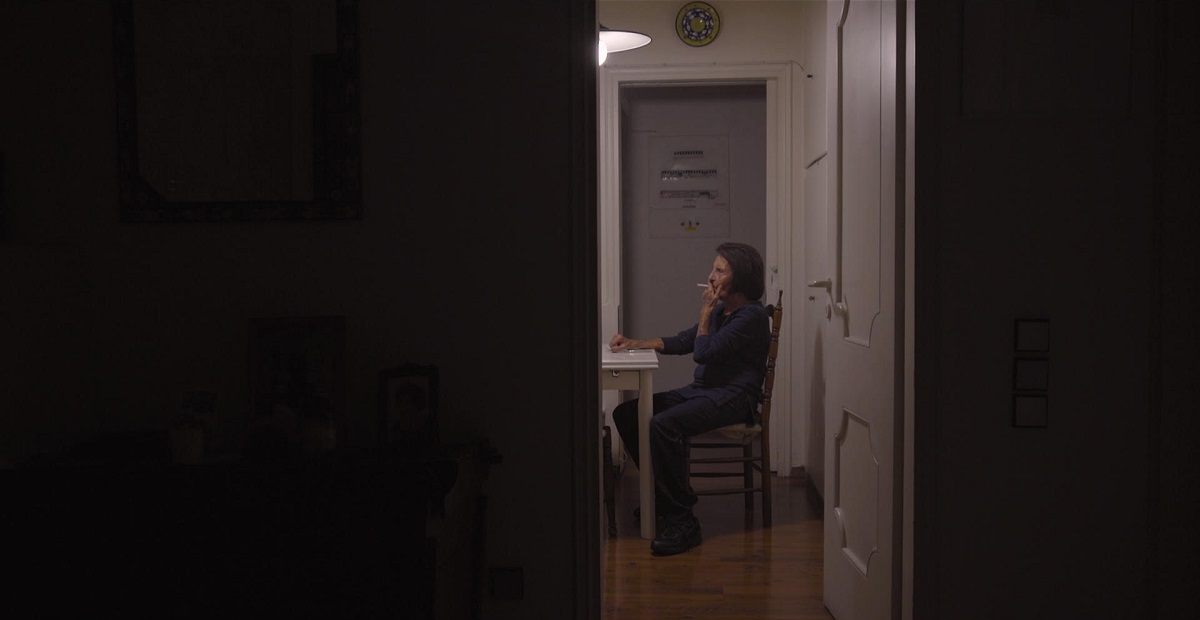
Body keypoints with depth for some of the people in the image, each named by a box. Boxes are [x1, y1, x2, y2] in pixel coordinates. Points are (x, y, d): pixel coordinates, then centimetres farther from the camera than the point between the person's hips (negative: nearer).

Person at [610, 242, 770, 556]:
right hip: (700, 390, 9)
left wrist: (706, 311, -5)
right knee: (625, 413, -3)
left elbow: (704, 352, -19)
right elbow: (682, 342, 22)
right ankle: (666, 495, 5)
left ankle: (682, 521, -25)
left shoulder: (751, 315, -12)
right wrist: (634, 343, 12)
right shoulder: (722, 309, 17)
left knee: (663, 425, -33)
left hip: (733, 397, -9)